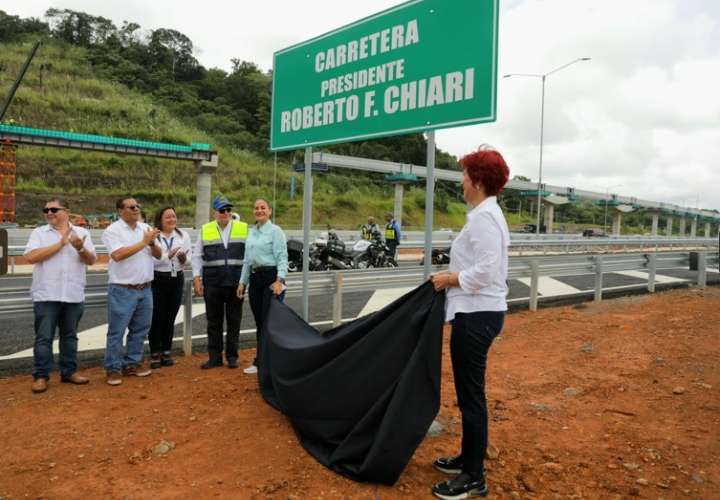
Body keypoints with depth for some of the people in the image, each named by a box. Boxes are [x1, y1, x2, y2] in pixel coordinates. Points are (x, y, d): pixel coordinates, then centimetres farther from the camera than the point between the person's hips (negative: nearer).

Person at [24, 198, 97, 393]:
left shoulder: (81, 232, 8)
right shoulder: (38, 232, 3)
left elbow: (91, 260, 2)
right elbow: (31, 257, -12)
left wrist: (80, 248, -19)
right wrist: (60, 243, -13)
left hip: (73, 295, 2)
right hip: (46, 295, -2)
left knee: (70, 335, 12)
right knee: (43, 337, 1)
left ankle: (69, 371, 22)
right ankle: (41, 375, 10)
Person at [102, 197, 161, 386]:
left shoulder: (146, 228, 9)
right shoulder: (113, 230, -8)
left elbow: (158, 255, 10)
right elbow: (118, 255, -23)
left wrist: (152, 243, -12)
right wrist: (144, 242, -19)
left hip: (145, 289, 6)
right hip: (122, 290, -6)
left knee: (140, 329, 13)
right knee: (117, 332, 1)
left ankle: (132, 364, 26)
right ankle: (113, 369, 12)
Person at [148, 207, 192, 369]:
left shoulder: (183, 235, 8)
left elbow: (189, 257, 8)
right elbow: (150, 260, -14)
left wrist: (184, 258, -14)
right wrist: (168, 255, -24)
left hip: (176, 279, 4)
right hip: (157, 279, -4)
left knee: (170, 318, 10)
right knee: (157, 318, -1)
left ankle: (166, 353, 21)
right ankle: (154, 354, 12)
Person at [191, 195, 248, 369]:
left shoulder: (244, 228, 4)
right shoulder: (205, 230, 6)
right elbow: (197, 256, 8)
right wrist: (196, 278, -1)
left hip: (236, 283, -1)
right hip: (212, 283, 1)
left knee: (234, 322, 7)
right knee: (214, 322, 8)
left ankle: (232, 357, 18)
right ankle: (215, 357, 18)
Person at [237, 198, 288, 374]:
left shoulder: (275, 231, -5)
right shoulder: (251, 232, 16)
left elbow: (282, 258, -12)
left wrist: (279, 280, -22)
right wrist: (243, 282, 16)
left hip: (271, 277, -7)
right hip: (255, 278, 7)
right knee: (259, 322, 11)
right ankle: (260, 362, 20)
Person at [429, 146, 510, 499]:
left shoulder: (483, 216, -18)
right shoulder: (486, 213, 13)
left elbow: (485, 271, -26)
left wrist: (449, 279, -13)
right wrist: (452, 276, 8)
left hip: (477, 315, -10)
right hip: (477, 312, 10)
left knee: (471, 394, 1)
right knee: (468, 392, 19)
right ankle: (469, 459, 35)